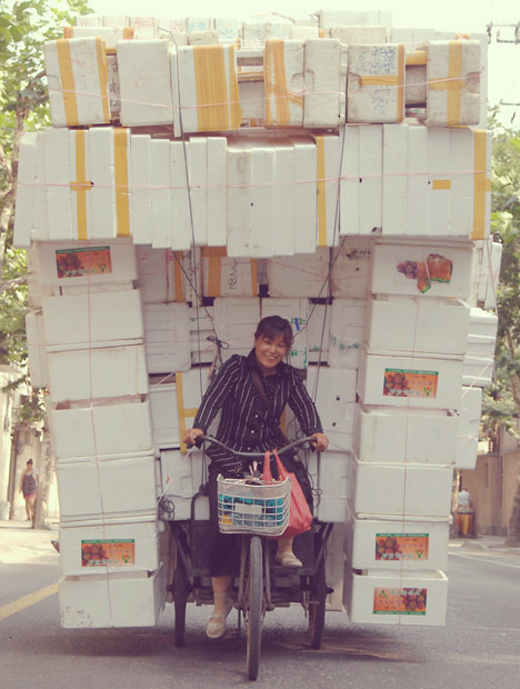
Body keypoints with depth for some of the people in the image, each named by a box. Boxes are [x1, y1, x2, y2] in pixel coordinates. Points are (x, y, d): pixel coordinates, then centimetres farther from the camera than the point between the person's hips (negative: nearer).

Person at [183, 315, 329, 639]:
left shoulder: (288, 377, 8)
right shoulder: (236, 367, 0)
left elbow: (305, 405, -5)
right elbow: (214, 397, -13)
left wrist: (316, 431, -27)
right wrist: (199, 427, -32)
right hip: (229, 457, -2)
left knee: (299, 483, -31)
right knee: (223, 527, -13)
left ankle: (285, 549, -8)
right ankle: (221, 604, 0)